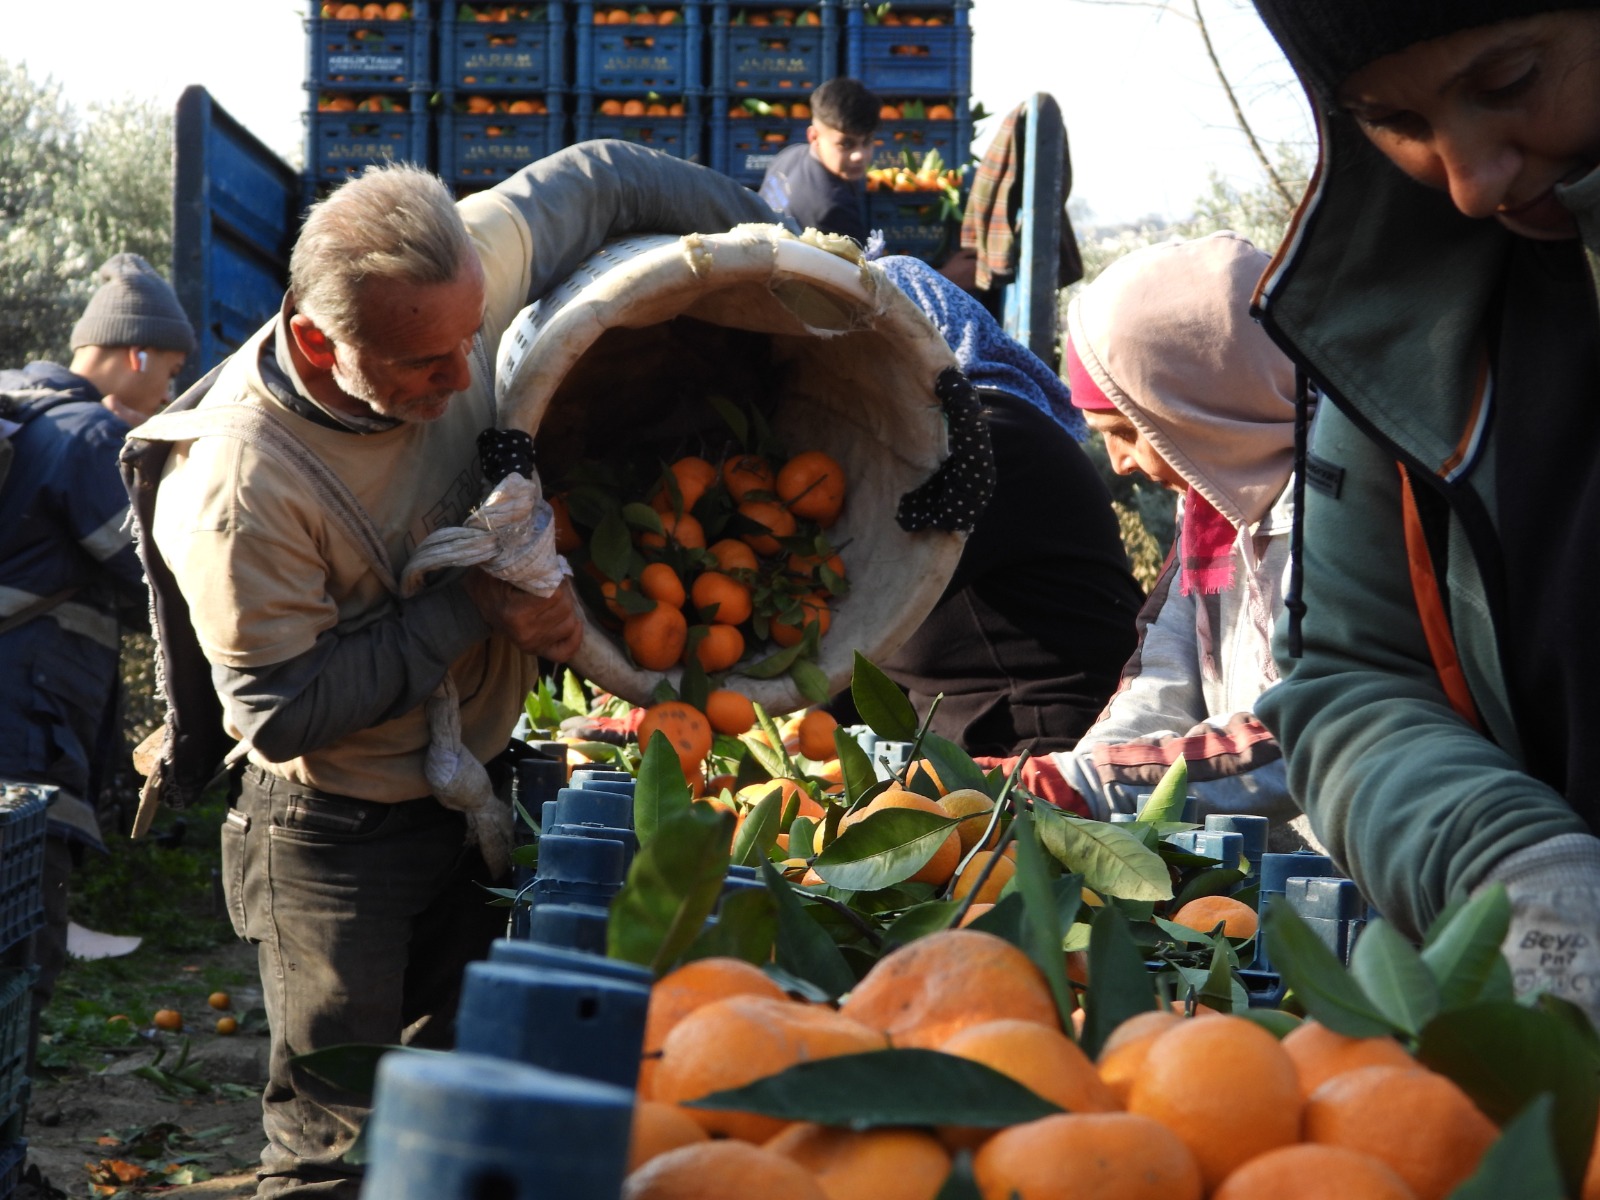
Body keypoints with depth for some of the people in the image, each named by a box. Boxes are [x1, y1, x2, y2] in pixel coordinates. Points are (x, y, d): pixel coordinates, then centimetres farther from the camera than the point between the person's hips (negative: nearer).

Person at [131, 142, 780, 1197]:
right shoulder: (241, 486, -33)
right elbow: (283, 714, -23)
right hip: (337, 840, -6)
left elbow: (599, 182, 0)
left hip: (480, 788, 6)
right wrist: (468, 608, -24)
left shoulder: (460, 275, -18)